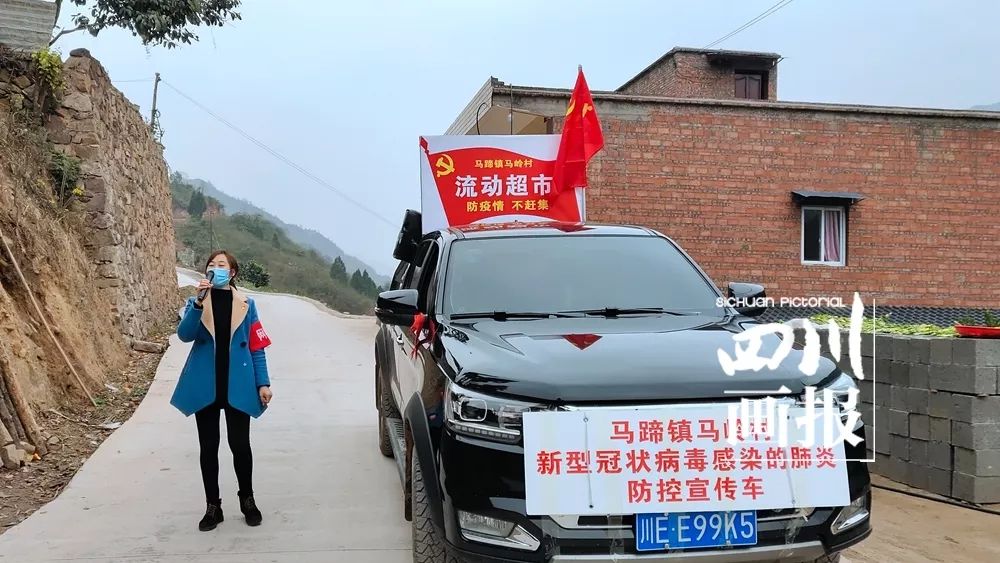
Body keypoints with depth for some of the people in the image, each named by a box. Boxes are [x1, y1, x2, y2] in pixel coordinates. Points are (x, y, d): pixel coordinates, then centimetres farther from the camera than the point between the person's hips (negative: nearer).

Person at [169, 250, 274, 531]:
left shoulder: (246, 304, 2)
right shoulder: (196, 302, 3)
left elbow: (256, 347, 2)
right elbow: (184, 334, -14)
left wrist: (263, 383, -4)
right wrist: (199, 302, -26)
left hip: (237, 385, -1)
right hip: (205, 385, 1)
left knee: (239, 444, 4)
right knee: (208, 446, 7)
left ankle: (247, 500, 21)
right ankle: (213, 506, 18)